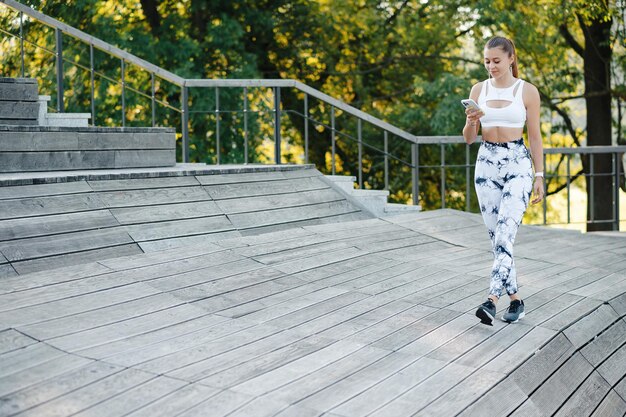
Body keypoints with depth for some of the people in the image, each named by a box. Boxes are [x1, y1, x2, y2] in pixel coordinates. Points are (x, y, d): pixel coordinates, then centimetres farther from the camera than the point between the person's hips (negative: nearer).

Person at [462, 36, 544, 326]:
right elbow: (469, 138, 8)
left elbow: (534, 136, 1)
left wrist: (539, 176, -2)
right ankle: (515, 298, 17)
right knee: (496, 236, 5)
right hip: (486, 163, 4)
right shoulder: (478, 90, 7)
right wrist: (471, 122, -15)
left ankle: (492, 300, -25)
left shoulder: (527, 91, -1)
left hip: (517, 164, -4)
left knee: (504, 233, -18)